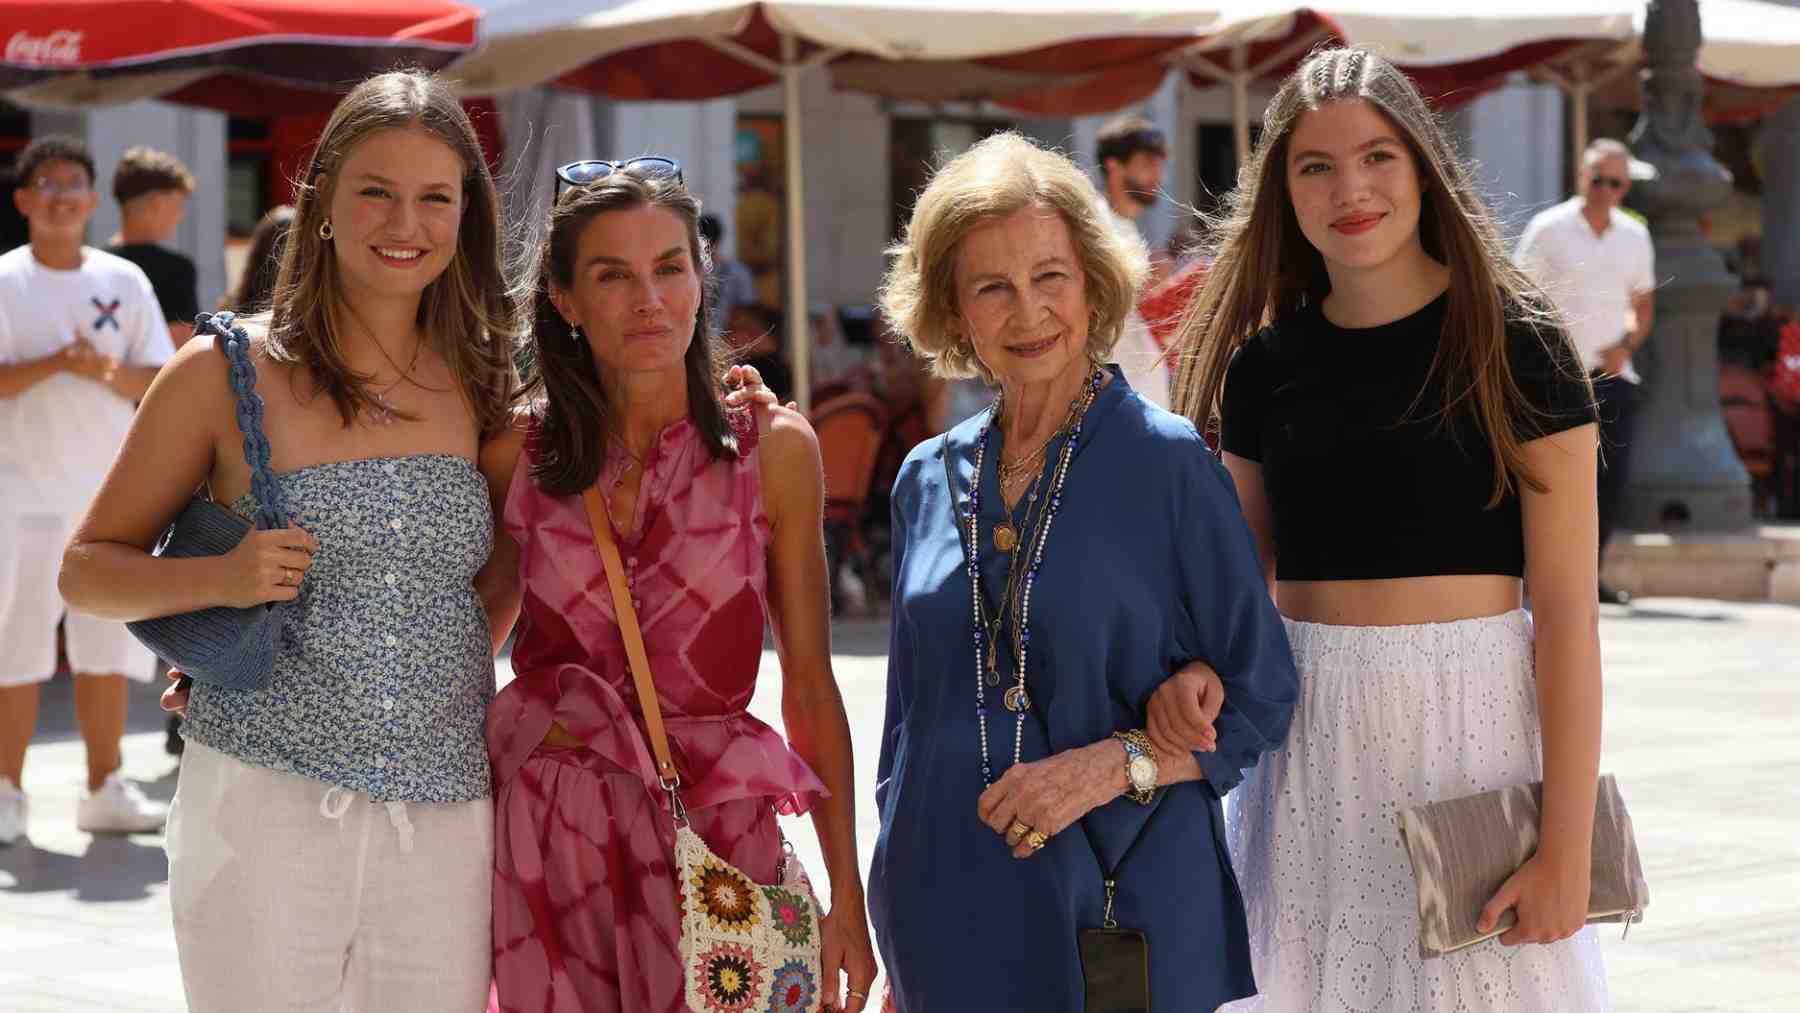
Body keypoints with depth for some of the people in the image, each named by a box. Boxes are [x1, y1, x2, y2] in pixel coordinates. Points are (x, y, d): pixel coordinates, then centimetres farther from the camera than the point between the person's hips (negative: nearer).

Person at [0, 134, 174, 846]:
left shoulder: (123, 281, 7)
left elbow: (161, 382, 4)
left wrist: (104, 370, -15)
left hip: (110, 487, 3)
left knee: (109, 646, 7)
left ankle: (105, 789, 15)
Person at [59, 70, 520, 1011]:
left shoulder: (481, 388, 7)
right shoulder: (225, 373, -2)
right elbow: (86, 570, 4)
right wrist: (222, 578, -14)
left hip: (442, 824, 3)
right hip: (261, 814, -3)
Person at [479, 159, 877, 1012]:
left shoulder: (773, 448, -1)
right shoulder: (517, 453, 2)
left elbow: (810, 686, 2)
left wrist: (846, 899, 1)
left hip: (715, 836, -1)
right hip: (548, 841, 1)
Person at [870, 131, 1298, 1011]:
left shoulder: (1170, 465, -6)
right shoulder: (928, 482, 6)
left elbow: (1258, 704, -4)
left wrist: (1113, 765, -19)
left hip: (1123, 908, -4)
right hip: (952, 919, 4)